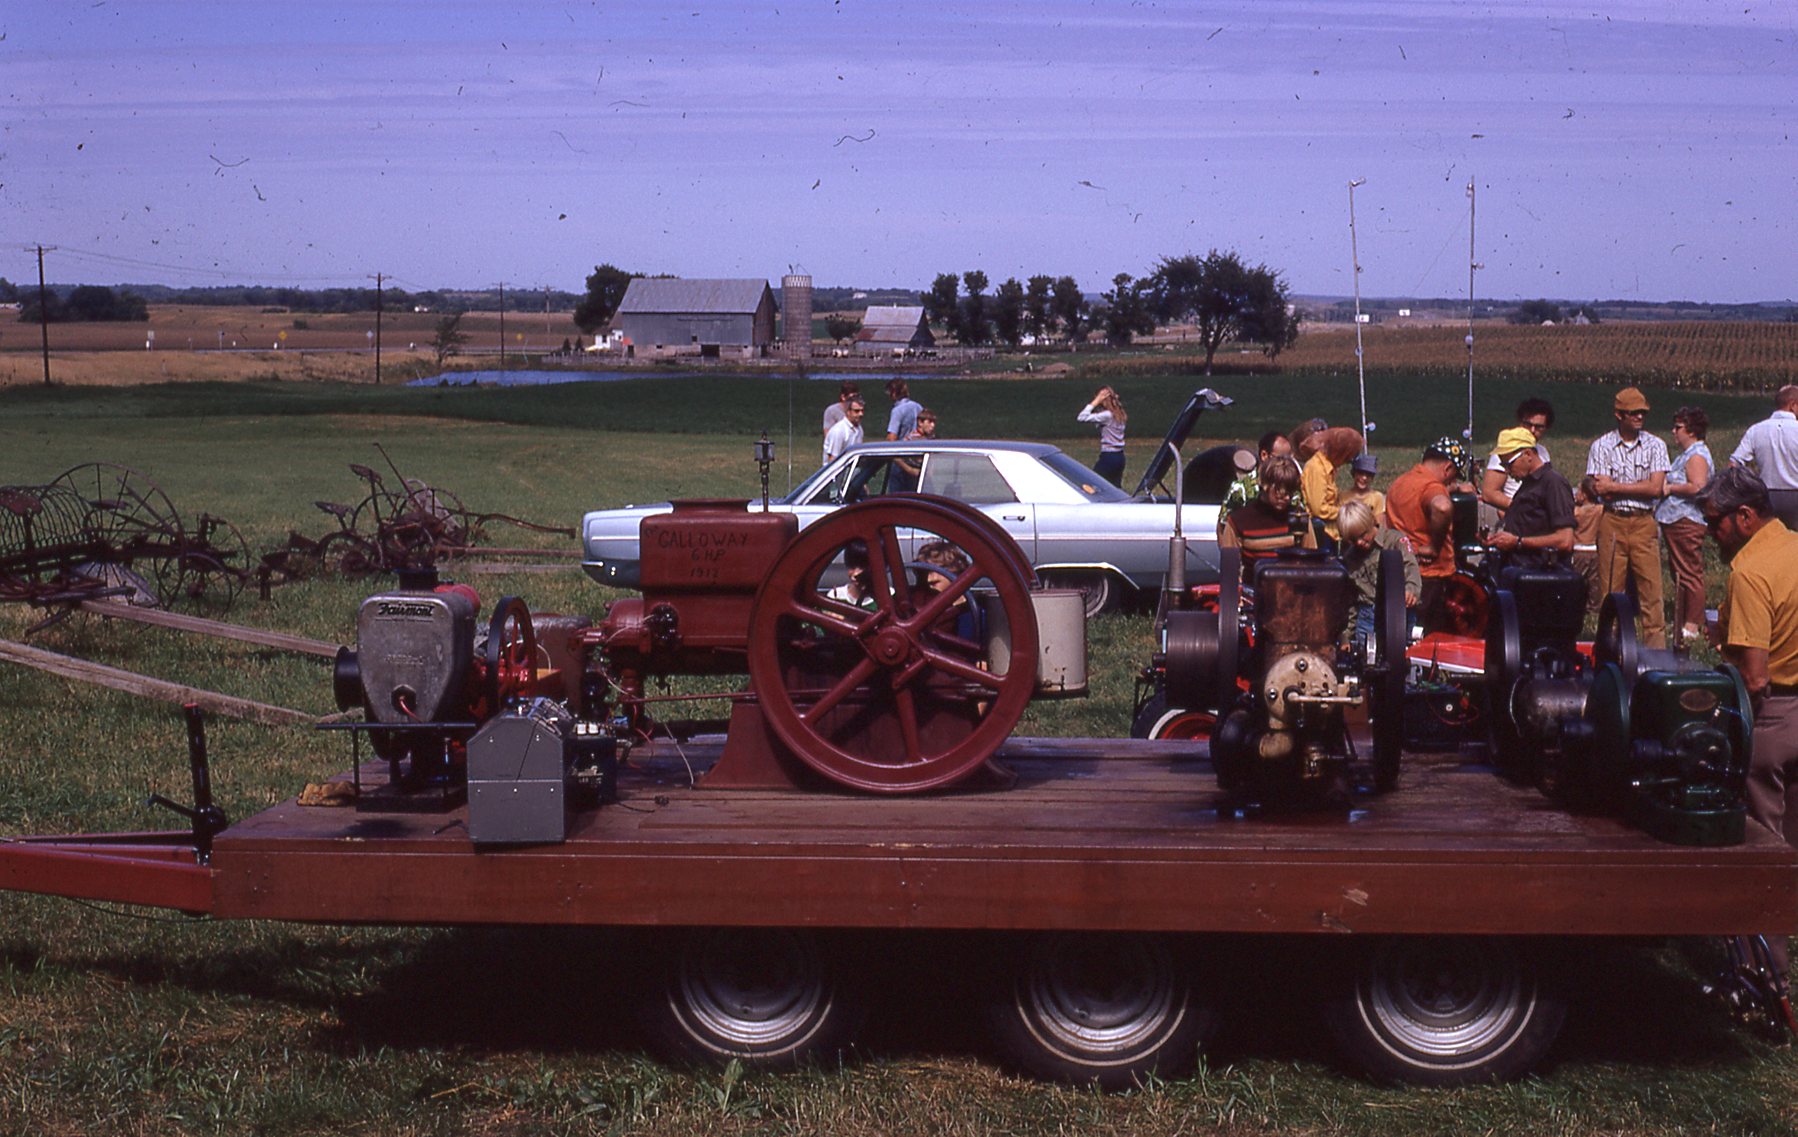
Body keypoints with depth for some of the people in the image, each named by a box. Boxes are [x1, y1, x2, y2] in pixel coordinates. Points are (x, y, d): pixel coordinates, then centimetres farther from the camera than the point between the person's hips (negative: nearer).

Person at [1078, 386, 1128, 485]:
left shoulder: (1107, 415, -16)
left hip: (1108, 457, -9)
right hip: (1119, 456, 9)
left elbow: (1082, 417, -20)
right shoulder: (1119, 415, 9)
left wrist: (1095, 402, -12)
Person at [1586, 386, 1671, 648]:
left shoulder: (1655, 446, 7)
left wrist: (1615, 486, -6)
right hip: (1612, 522, -1)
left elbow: (1655, 488, -5)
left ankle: (1656, 652, -1)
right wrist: (1639, 487, -7)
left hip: (1644, 523, 1)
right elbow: (1602, 490, -6)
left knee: (1651, 590, -3)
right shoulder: (1601, 446, 4)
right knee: (1610, 590, 0)